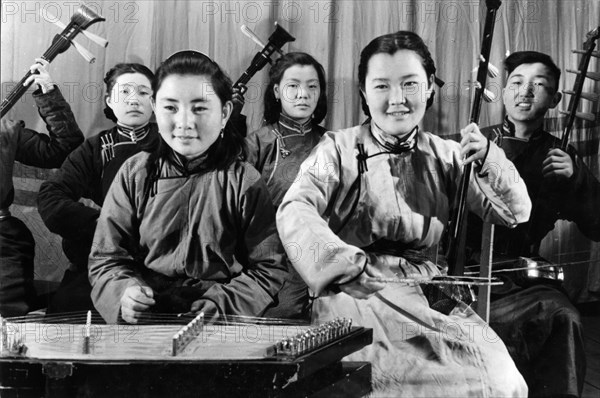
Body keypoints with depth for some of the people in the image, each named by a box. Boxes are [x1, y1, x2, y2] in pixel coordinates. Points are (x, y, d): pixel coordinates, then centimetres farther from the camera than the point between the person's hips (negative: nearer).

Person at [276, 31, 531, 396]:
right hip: (359, 292, -3)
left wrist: (487, 160, -9)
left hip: (432, 292, 3)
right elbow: (295, 211, -14)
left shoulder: (447, 156, 13)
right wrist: (346, 265, -32)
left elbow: (515, 214, 10)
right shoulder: (339, 149, 3)